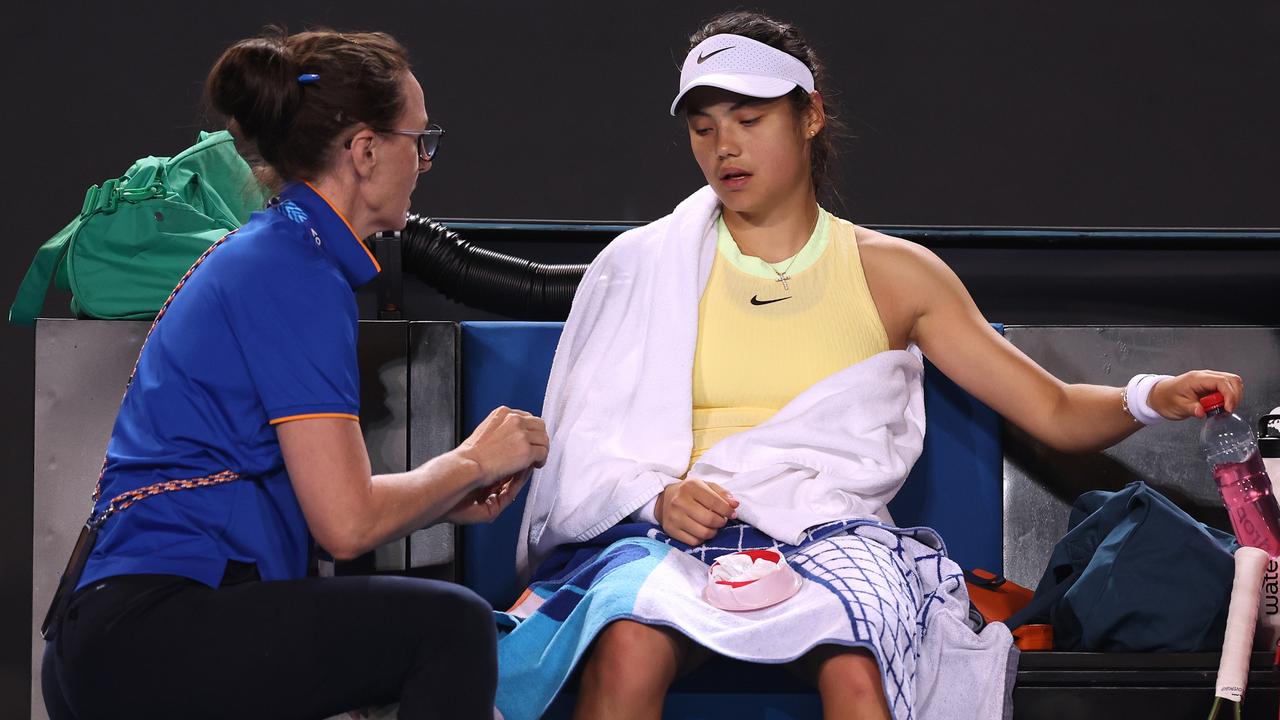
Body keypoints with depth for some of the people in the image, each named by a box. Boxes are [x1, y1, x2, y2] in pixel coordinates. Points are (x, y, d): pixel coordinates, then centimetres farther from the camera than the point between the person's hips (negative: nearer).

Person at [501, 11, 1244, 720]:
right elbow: (585, 444, 9)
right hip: (674, 533, 0)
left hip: (829, 533, 0)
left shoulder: (893, 273, 14)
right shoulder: (645, 266, 13)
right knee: (627, 651, -36)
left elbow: (1056, 412, 11)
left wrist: (1151, 397, -10)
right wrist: (659, 496, -12)